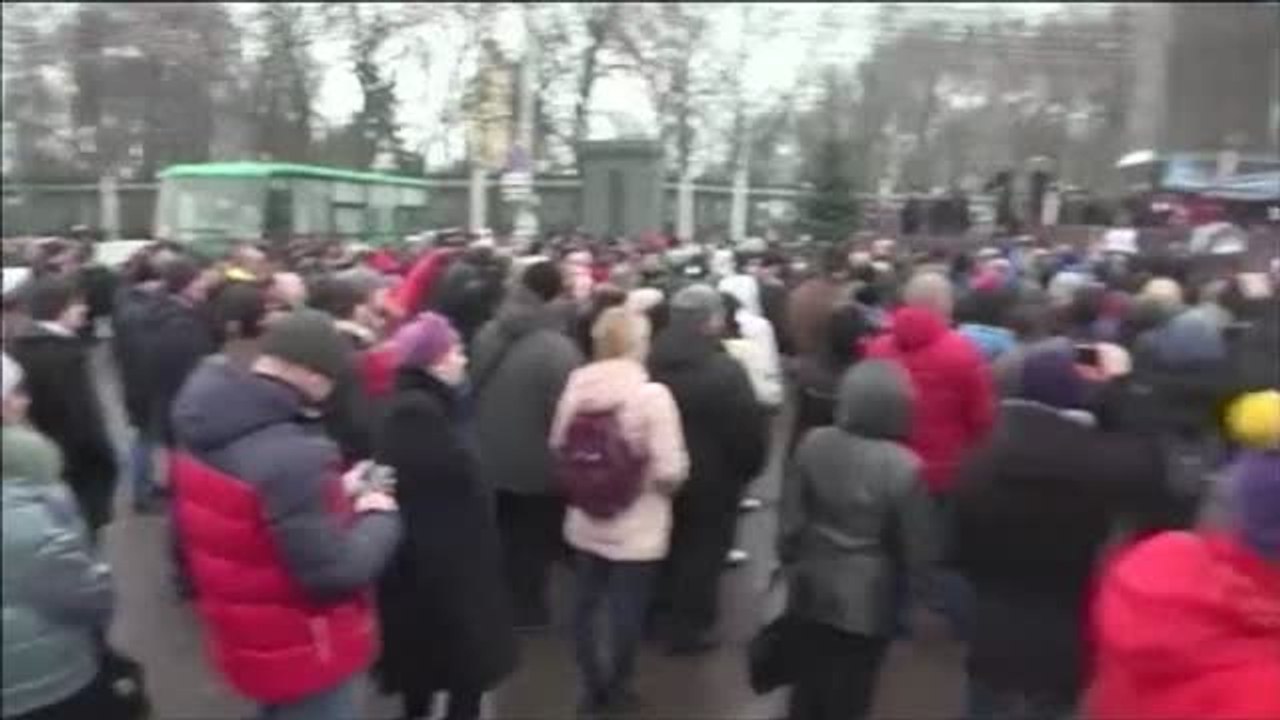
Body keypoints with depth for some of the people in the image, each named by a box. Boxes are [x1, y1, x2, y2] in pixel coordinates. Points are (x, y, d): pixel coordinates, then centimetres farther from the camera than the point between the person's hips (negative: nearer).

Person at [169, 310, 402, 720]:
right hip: (303, 652, -8)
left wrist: (336, 498, 4)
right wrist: (379, 517, -15)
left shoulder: (207, 434, -2)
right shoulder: (290, 456, -33)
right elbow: (333, 571, -31)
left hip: (253, 641, 9)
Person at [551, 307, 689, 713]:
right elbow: (670, 471, -21)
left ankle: (592, 686, 33)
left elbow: (558, 449, 5)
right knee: (627, 610, 13)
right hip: (637, 528, -4)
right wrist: (666, 484, 0)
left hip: (586, 522, 5)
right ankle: (616, 690, 30)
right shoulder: (652, 394, -19)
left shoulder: (576, 386, -6)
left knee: (586, 603, 20)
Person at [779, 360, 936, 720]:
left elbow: (791, 516, -1)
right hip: (868, 600, -4)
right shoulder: (904, 467, -19)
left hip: (813, 589, 4)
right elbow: (917, 545, -12)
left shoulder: (814, 444, -8)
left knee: (809, 683, 21)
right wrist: (918, 593, 5)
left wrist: (790, 561, 13)